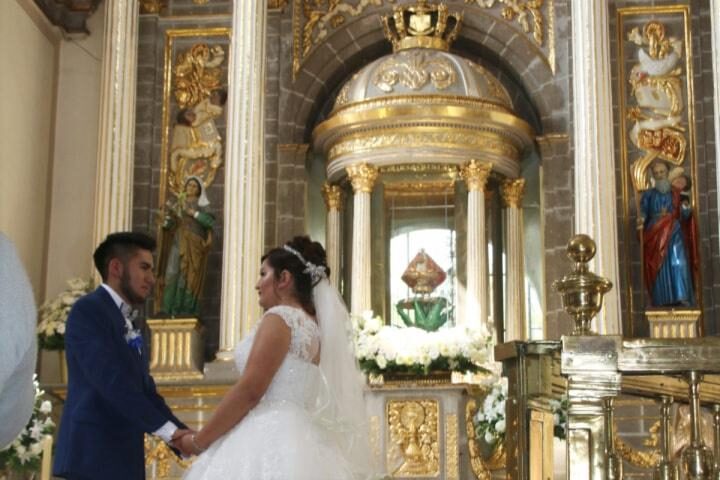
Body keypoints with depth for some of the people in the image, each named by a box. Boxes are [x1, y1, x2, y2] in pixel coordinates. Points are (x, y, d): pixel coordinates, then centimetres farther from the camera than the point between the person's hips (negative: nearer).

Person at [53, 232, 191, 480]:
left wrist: (182, 436, 5)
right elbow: (111, 381, -18)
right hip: (93, 456, -9)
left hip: (122, 459, 9)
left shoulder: (128, 325, 22)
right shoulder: (88, 310, -6)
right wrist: (168, 430, -19)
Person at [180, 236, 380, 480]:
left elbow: (249, 391, -14)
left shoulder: (280, 317, -7)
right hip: (301, 445, 9)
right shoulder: (315, 325, 19)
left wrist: (198, 441, -7)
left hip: (270, 442, -9)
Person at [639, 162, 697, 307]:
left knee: (679, 264, -14)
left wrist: (686, 209, -14)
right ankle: (663, 302, -8)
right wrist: (641, 220, -19)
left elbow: (684, 217, 8)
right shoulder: (648, 195, 12)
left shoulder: (676, 193, 12)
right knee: (659, 267, -8)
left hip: (675, 235, 0)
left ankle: (682, 299, -17)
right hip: (656, 236, 0)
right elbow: (644, 214, 3)